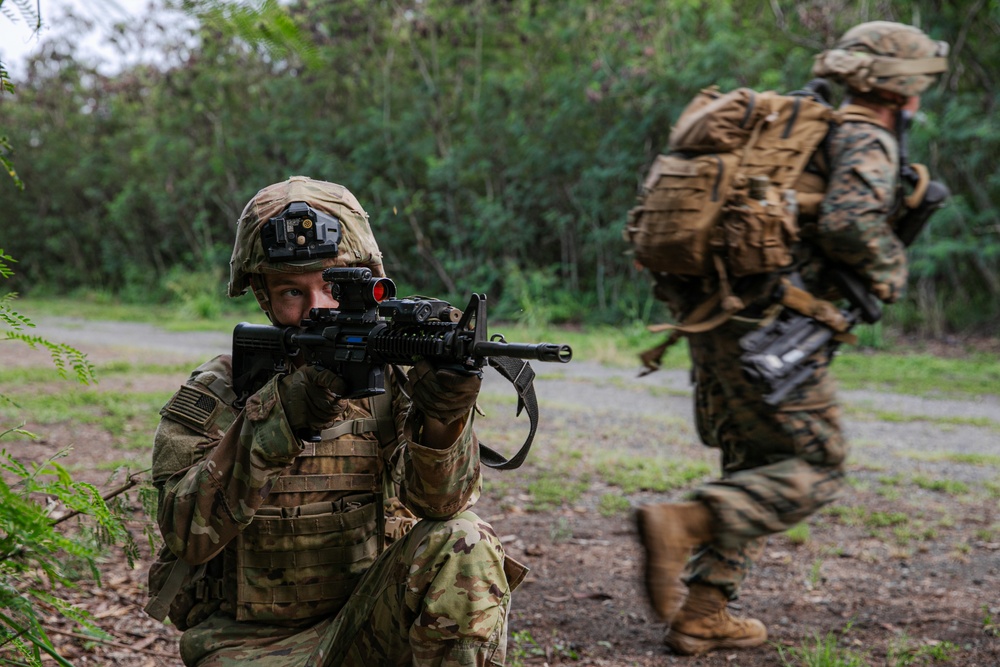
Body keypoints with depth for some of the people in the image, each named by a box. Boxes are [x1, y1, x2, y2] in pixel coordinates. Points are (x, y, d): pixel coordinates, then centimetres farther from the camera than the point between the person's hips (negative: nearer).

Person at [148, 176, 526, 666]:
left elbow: (441, 500, -14)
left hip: (367, 622, 2)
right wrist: (278, 420, -29)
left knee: (465, 545, -24)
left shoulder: (392, 373, 0)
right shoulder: (216, 391, -4)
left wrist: (443, 417, -36)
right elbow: (186, 534, -17)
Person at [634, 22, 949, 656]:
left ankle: (701, 613, 12)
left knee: (757, 471, 17)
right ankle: (682, 524, -18)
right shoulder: (868, 142, -6)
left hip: (713, 313, 9)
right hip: (771, 328, -9)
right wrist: (891, 271, -6)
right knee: (815, 471, 0)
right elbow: (849, 223, -24)